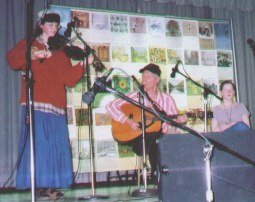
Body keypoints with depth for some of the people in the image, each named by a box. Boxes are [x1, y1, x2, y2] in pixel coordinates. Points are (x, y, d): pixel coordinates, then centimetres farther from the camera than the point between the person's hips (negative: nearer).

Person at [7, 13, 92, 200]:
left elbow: (69, 79, 9)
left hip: (56, 104, 4)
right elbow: (13, 60, -6)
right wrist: (34, 55, -18)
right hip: (35, 103, -4)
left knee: (55, 144, 0)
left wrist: (81, 65, -5)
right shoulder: (28, 45, 14)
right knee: (37, 142, -10)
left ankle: (51, 185, 5)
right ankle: (38, 184, -6)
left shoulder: (61, 53, 22)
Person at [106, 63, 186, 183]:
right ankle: (155, 173, -18)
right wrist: (128, 121, -15)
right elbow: (110, 106, -5)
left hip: (160, 137, 2)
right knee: (153, 137, -34)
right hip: (138, 139, -2)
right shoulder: (135, 96, 3)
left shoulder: (167, 99, 10)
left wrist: (179, 121, -13)